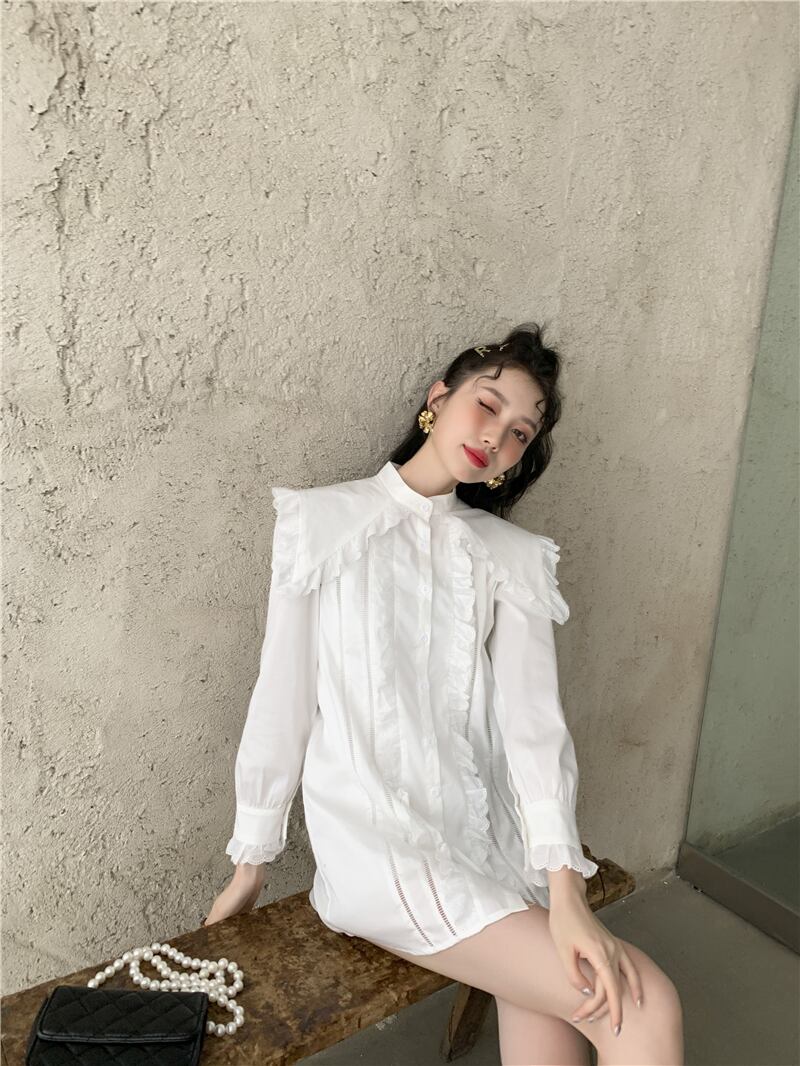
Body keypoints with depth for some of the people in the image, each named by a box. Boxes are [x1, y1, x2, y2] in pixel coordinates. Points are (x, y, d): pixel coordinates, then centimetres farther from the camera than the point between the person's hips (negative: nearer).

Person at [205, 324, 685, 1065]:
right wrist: (250, 866, 6)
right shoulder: (326, 521, -2)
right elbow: (281, 701, 0)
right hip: (377, 837, -4)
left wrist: (566, 893, -14)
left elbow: (533, 715, -4)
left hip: (491, 833, 4)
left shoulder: (511, 557, 7)